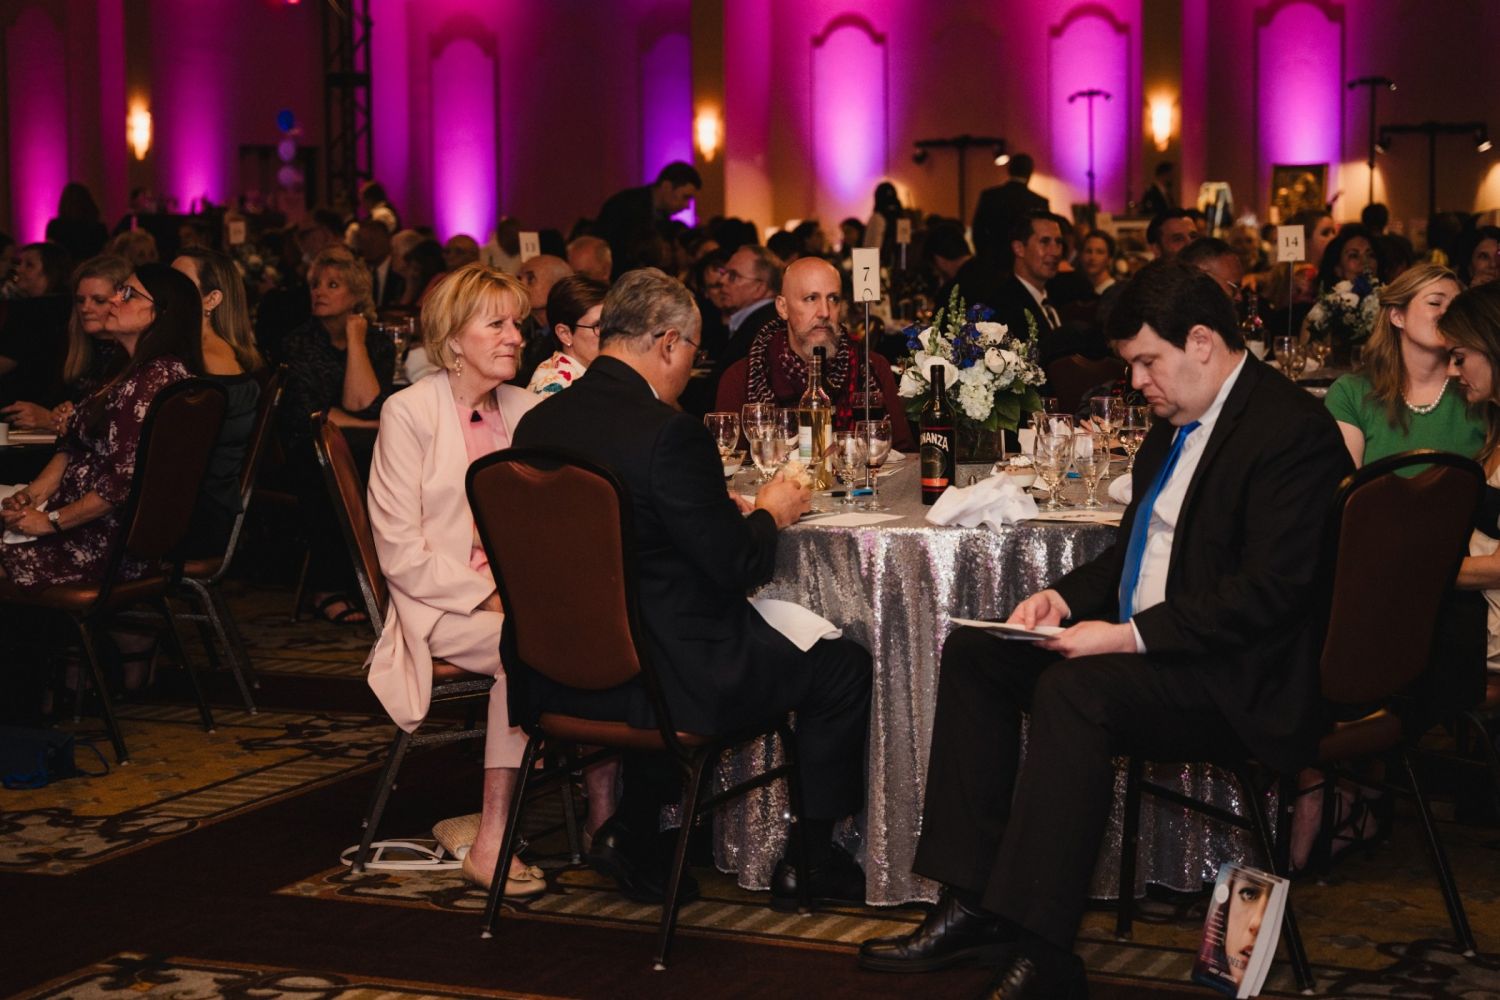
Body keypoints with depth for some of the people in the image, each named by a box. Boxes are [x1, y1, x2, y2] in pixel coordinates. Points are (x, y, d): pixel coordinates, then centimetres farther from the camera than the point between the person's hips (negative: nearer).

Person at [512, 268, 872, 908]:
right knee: (843, 667, 10)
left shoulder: (539, 422, 2)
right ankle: (811, 863, 21)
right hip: (661, 681, -7)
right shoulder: (668, 432, -19)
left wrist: (725, 510, 16)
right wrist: (769, 514, 6)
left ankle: (629, 834, 32)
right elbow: (736, 567, -15)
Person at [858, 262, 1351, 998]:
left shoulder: (1292, 429, -15)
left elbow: (1269, 591, -23)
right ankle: (972, 904, -6)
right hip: (1138, 645, 10)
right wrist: (1066, 598, 5)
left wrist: (1129, 635, -25)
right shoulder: (1180, 423, 15)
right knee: (972, 654, -1)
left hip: (1239, 680, -10)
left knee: (1074, 688, -33)